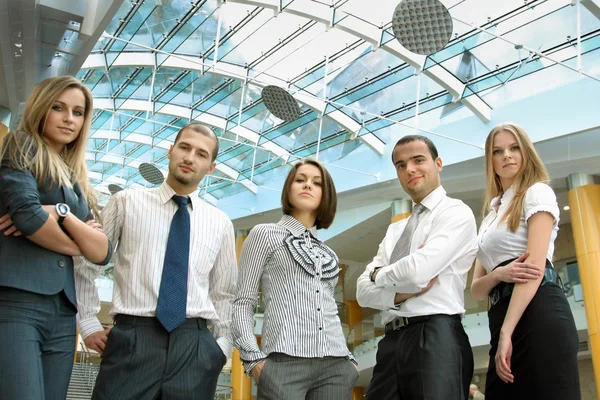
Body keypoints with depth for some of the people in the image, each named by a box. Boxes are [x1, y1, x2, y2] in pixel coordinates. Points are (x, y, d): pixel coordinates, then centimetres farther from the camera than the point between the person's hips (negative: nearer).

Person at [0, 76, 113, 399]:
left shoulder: (76, 179, 22)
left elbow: (102, 252, 10)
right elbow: (27, 213, -13)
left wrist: (61, 212, -6)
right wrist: (74, 246, 4)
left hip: (62, 312, 6)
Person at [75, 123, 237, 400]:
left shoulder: (220, 223, 9)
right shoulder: (127, 202, 4)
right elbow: (84, 264, 9)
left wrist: (221, 345, 7)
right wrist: (88, 324, 6)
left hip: (195, 346, 2)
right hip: (132, 340, -1)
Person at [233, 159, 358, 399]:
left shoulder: (327, 253, 20)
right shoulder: (265, 234, 6)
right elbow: (243, 303, 1)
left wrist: (348, 357, 10)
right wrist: (253, 358, -10)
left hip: (335, 365, 5)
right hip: (284, 362, -4)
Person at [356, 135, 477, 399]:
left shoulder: (456, 212, -1)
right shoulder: (394, 230, 20)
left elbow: (418, 272, -18)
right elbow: (364, 292, 10)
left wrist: (378, 274, 2)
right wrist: (401, 294, -9)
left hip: (435, 337, -6)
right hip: (391, 343, 6)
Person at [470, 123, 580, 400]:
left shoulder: (537, 192, 4)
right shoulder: (491, 217, 24)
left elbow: (535, 265, -10)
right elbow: (476, 289, 16)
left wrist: (506, 332, -18)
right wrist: (499, 274, -8)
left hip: (538, 311, -7)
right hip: (502, 316, 7)